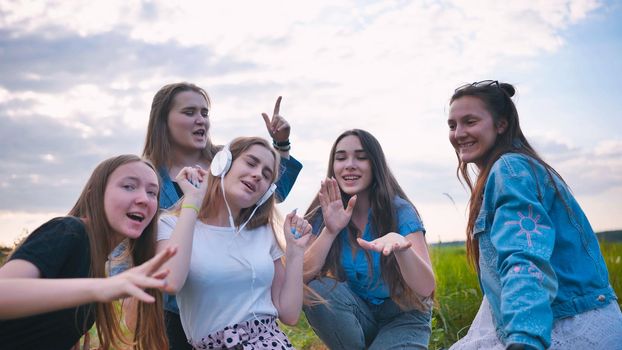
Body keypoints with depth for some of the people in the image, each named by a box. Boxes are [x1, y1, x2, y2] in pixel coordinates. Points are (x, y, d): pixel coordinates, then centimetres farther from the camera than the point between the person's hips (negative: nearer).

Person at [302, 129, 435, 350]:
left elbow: (426, 288, -29)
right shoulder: (325, 214, -8)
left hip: (403, 317, -3)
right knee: (315, 290, -25)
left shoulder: (400, 212, -18)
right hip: (356, 313, 3)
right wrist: (330, 231, -33)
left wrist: (400, 245, -49)